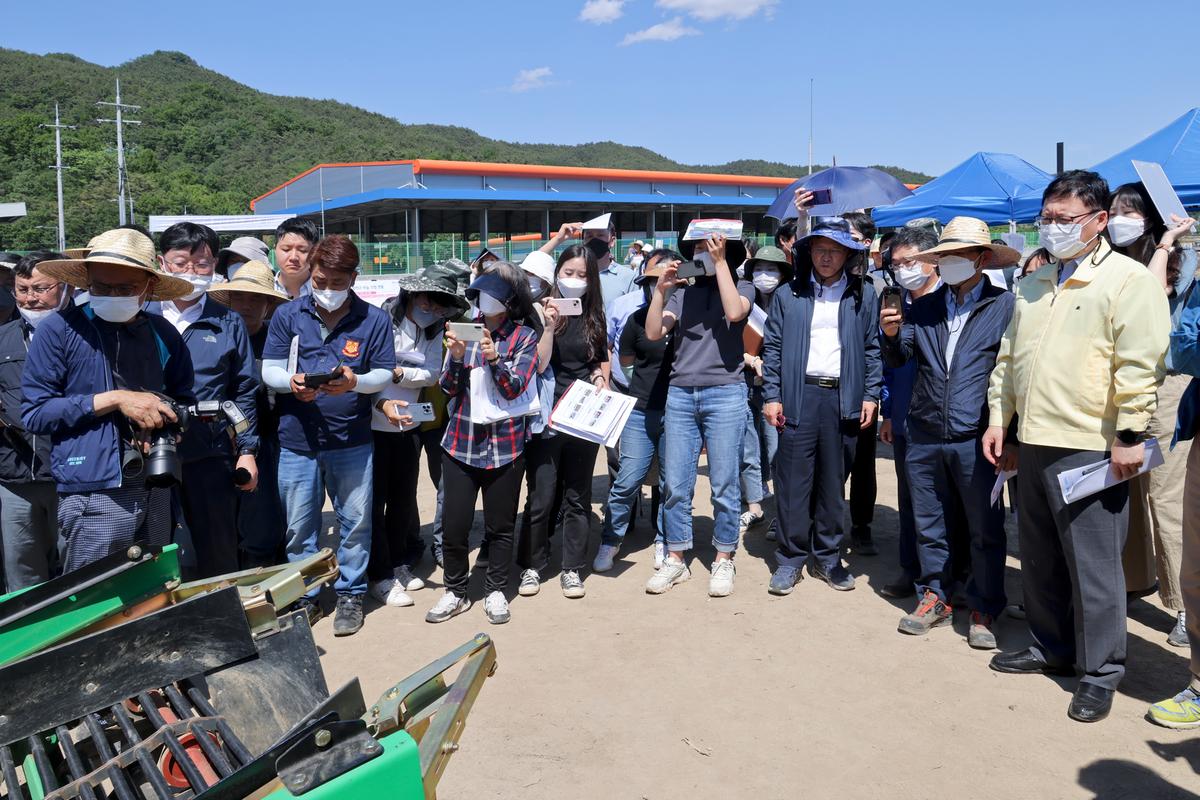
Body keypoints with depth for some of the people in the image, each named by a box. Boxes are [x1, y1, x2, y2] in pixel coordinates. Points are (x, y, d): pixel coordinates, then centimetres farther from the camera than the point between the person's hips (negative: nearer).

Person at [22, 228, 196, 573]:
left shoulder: (163, 334, 7)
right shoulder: (60, 329, -5)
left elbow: (185, 402, 16)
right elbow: (34, 413, -7)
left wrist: (165, 420, -7)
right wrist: (114, 399, -15)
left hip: (157, 493, 5)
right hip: (95, 497, -4)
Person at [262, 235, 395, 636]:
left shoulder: (374, 319, -2)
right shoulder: (287, 315, 2)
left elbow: (384, 374, -2)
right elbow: (269, 370, 1)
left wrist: (355, 382, -23)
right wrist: (291, 382, -21)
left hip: (352, 441, -1)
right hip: (297, 441, 1)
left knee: (355, 521, 8)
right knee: (299, 526, 12)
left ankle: (350, 594, 26)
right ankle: (303, 596, 29)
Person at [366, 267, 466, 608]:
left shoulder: (434, 333, 5)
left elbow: (432, 374, -5)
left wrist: (398, 373, -19)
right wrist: (382, 403, -30)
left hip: (408, 426, 6)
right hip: (372, 426, -6)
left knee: (404, 498, 15)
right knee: (376, 500, 1)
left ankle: (399, 564, 30)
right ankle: (379, 575, 11)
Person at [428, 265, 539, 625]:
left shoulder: (525, 336, -1)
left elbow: (514, 387, -12)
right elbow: (448, 388, 2)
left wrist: (494, 358, -29)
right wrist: (456, 356, -17)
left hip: (505, 446, -2)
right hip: (460, 443, 2)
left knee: (500, 526, 8)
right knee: (454, 524, 2)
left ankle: (496, 592, 25)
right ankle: (455, 591, 21)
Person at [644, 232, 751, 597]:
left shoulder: (741, 286, 7)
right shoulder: (682, 292, 14)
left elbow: (734, 312, -16)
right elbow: (653, 333, 4)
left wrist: (721, 262, -11)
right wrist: (659, 290, -6)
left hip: (725, 393, -3)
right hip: (680, 393, 3)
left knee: (724, 484, 1)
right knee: (675, 483, 5)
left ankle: (724, 560, 15)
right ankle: (675, 559, 16)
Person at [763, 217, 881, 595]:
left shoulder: (864, 296, 8)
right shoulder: (788, 295, 7)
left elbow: (873, 349, 9)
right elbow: (772, 348, 5)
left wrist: (871, 395, 1)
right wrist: (771, 396, -2)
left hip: (844, 399, 1)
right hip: (798, 397, -1)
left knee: (833, 482, 8)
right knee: (793, 481, -1)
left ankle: (827, 557, 21)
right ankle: (791, 558, 11)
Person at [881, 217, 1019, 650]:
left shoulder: (1005, 305, -2)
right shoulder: (924, 307, 11)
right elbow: (897, 360, 11)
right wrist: (891, 334, -11)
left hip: (976, 440, -4)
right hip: (923, 438, 4)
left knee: (985, 531, 7)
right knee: (929, 525, 14)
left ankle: (983, 611, 21)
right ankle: (935, 597, 29)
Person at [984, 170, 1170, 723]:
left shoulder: (1128, 279, -6)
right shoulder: (1033, 284, 16)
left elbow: (1139, 364, -12)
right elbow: (1009, 358, 19)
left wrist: (1130, 434, -15)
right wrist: (998, 420, 14)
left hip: (1090, 449, -7)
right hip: (1032, 443, 7)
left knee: (1092, 566, 1)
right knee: (1039, 558, 16)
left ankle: (1100, 671, 15)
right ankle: (1050, 647, 32)